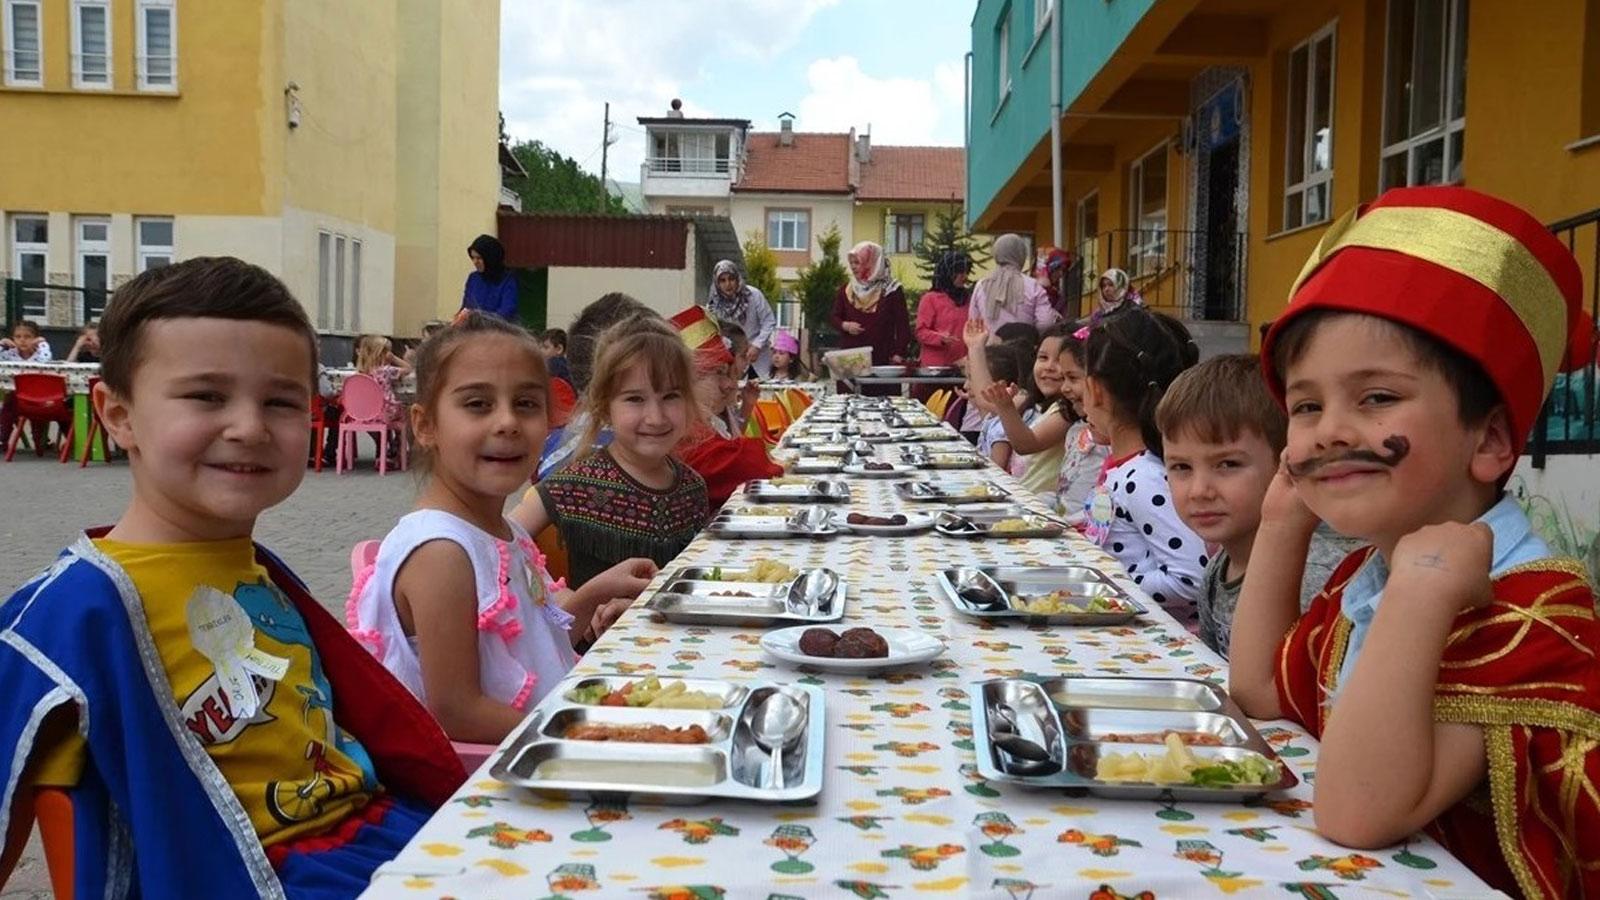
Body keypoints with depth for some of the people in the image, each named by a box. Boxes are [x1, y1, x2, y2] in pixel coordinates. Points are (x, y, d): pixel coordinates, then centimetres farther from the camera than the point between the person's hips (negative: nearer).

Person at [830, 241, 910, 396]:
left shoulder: (891, 290, -1)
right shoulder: (846, 289, 11)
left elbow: (903, 324, -2)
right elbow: (833, 317, 16)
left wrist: (899, 354, -9)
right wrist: (845, 325, -7)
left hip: (883, 360, -3)